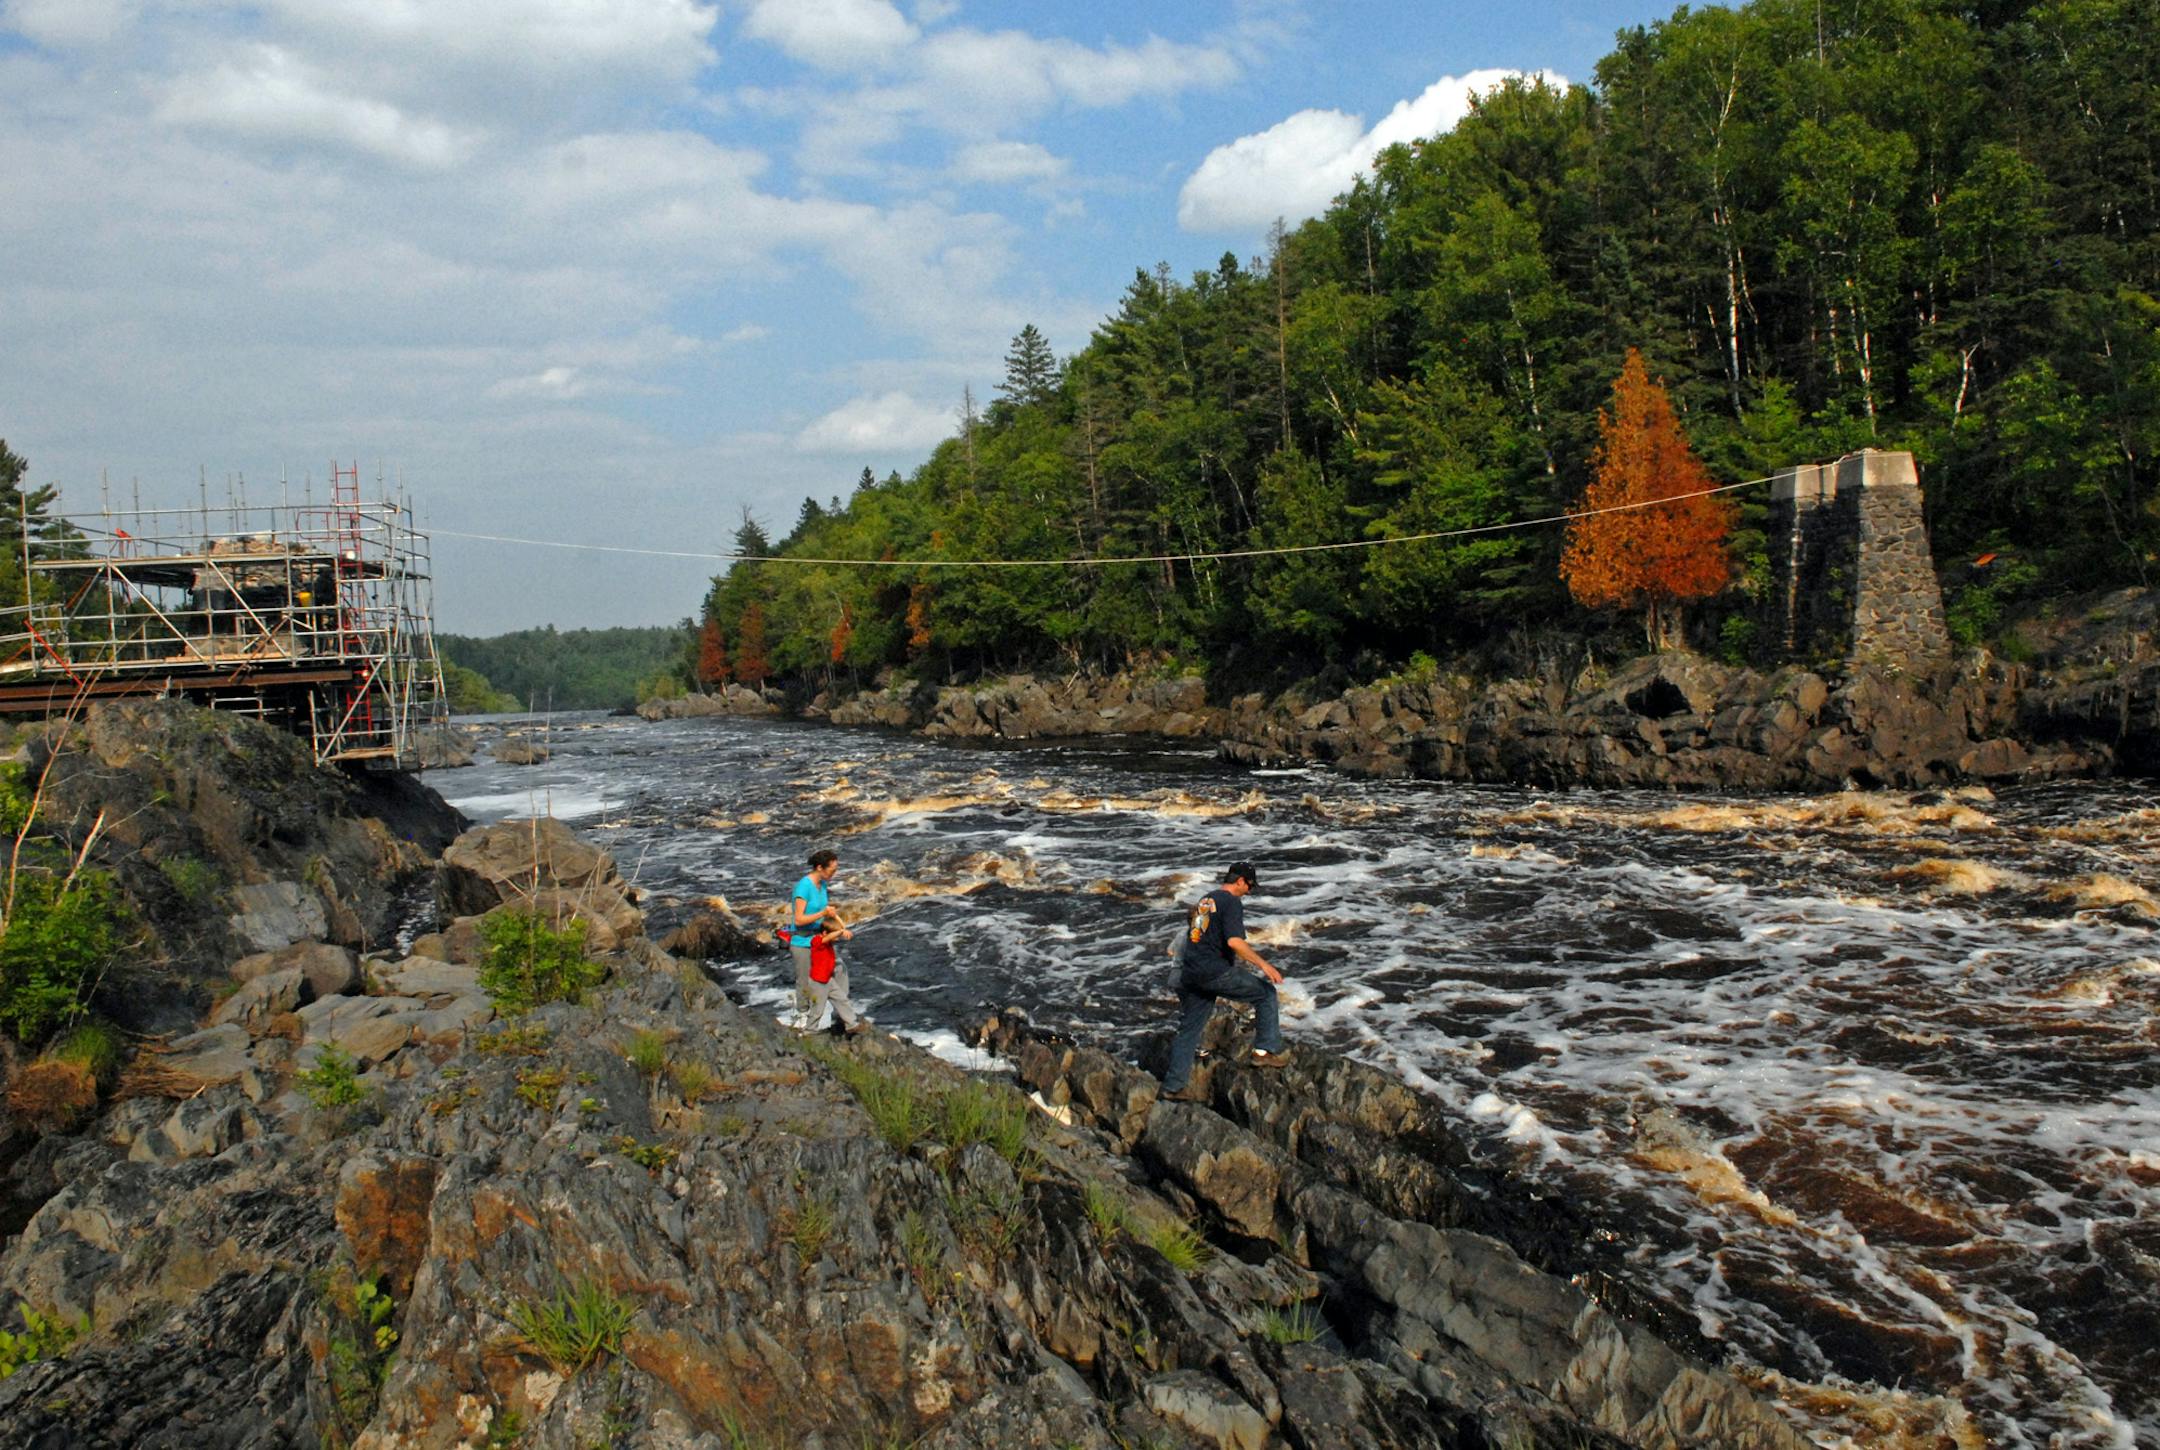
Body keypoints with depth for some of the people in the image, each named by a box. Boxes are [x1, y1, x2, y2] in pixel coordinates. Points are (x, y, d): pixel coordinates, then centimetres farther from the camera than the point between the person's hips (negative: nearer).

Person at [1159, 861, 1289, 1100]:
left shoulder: (1204, 900, 19)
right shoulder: (1232, 902, -8)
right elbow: (1234, 941, -21)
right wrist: (1263, 964, -18)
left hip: (1190, 973, 8)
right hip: (1216, 972, -8)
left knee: (1189, 1028, 13)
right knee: (1266, 993, 8)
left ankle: (1173, 1085, 14)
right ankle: (1266, 1050, 6)